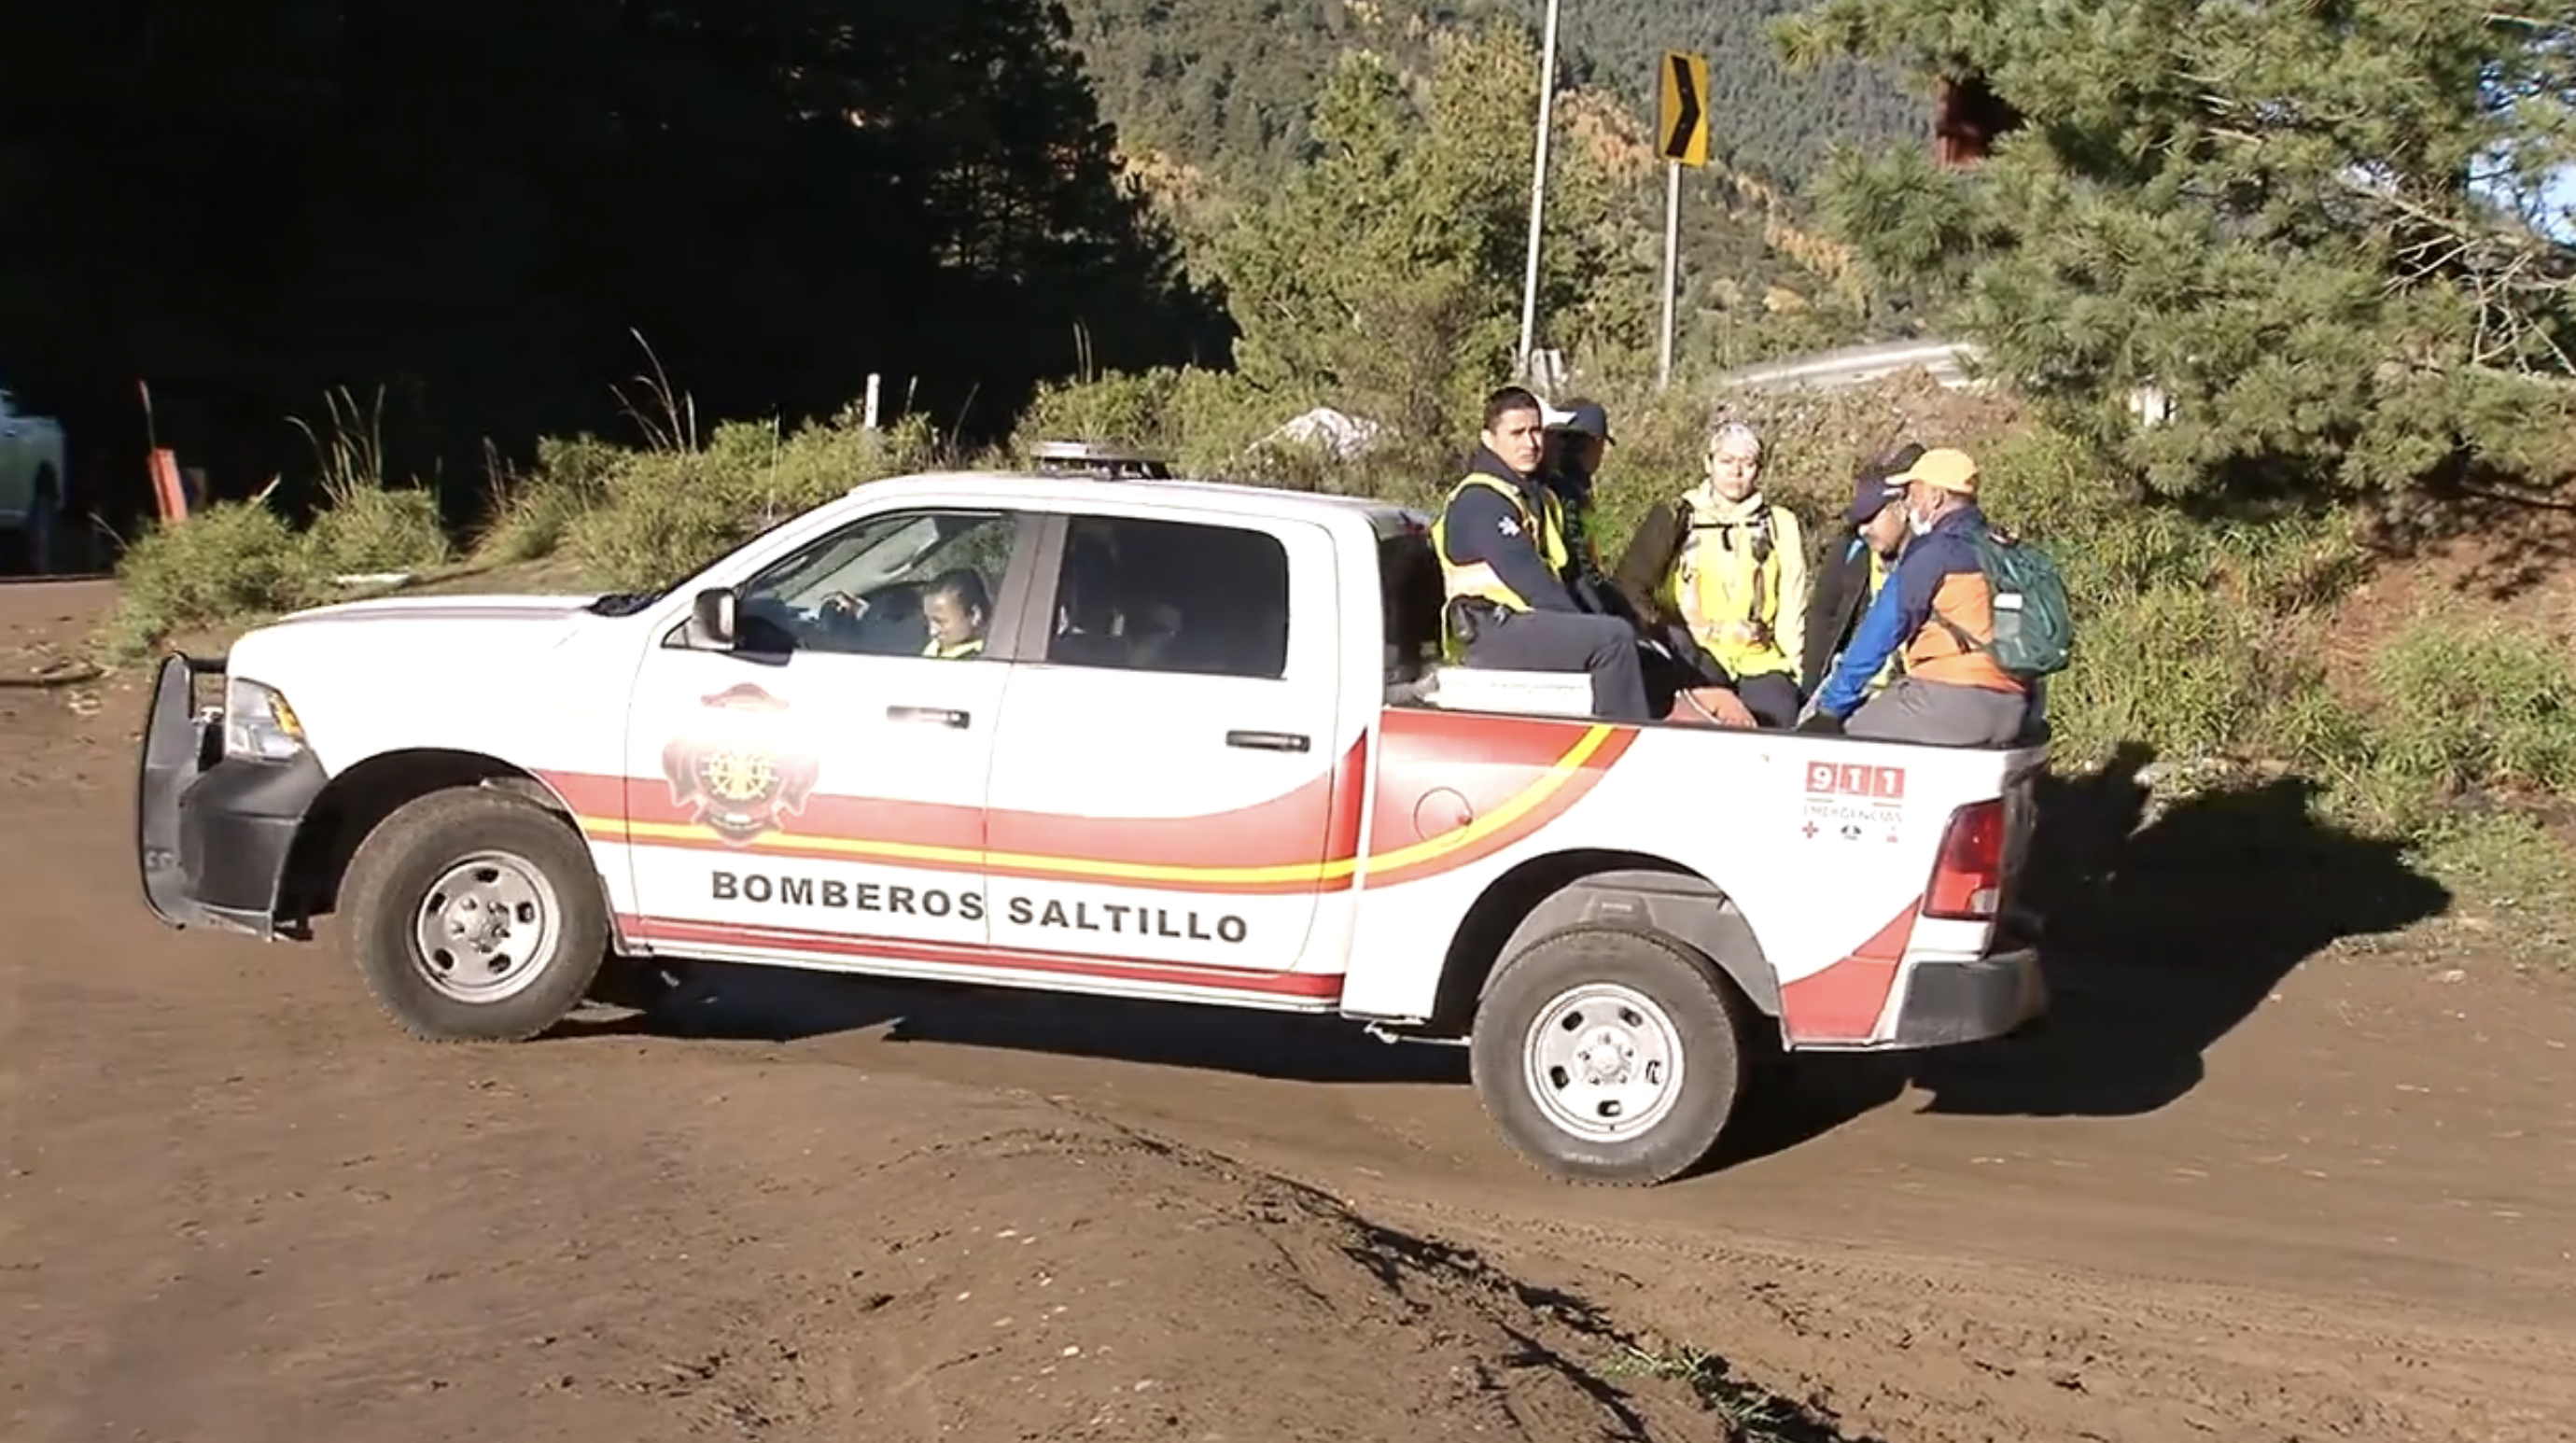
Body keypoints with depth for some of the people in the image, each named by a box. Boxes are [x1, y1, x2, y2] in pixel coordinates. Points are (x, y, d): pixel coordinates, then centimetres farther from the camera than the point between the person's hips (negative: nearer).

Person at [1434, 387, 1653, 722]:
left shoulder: (1540, 495, 23)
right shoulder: (1479, 500, -10)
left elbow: (1566, 571, 22)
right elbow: (1524, 575, -19)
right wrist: (1580, 628, -19)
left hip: (1530, 626, 10)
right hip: (1492, 632, -10)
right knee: (1614, 638, -26)